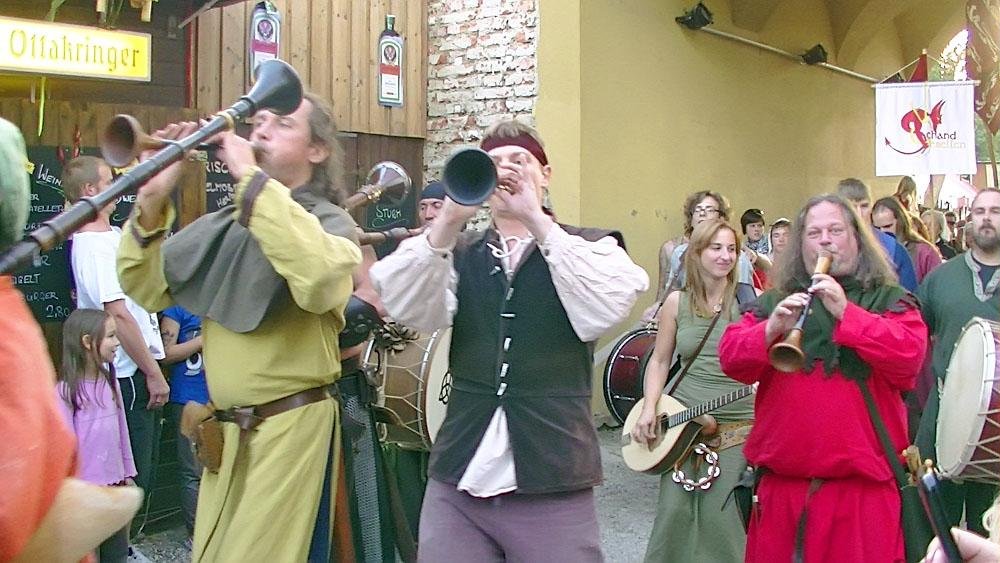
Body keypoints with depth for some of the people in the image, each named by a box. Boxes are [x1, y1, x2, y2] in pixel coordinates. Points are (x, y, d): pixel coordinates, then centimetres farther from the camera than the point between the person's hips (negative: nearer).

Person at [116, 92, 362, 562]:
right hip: (223, 431, 6)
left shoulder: (329, 221, -6)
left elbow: (319, 278, -31)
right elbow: (146, 289, 8)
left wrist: (252, 177, -27)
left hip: (290, 428, -6)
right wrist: (151, 200, -6)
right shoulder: (224, 223, 12)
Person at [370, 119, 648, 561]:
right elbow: (411, 312, -8)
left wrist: (536, 219, -16)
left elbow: (602, 312, -14)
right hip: (457, 480, 2)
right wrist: (449, 221, -19)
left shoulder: (590, 247, 6)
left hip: (551, 485, -2)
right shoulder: (458, 253, 10)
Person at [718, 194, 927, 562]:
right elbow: (730, 359, 1)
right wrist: (771, 330, -17)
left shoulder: (889, 300, 6)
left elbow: (908, 355, -13)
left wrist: (845, 312, -17)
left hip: (863, 485, -2)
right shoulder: (776, 301, 13)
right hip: (782, 483, 3)